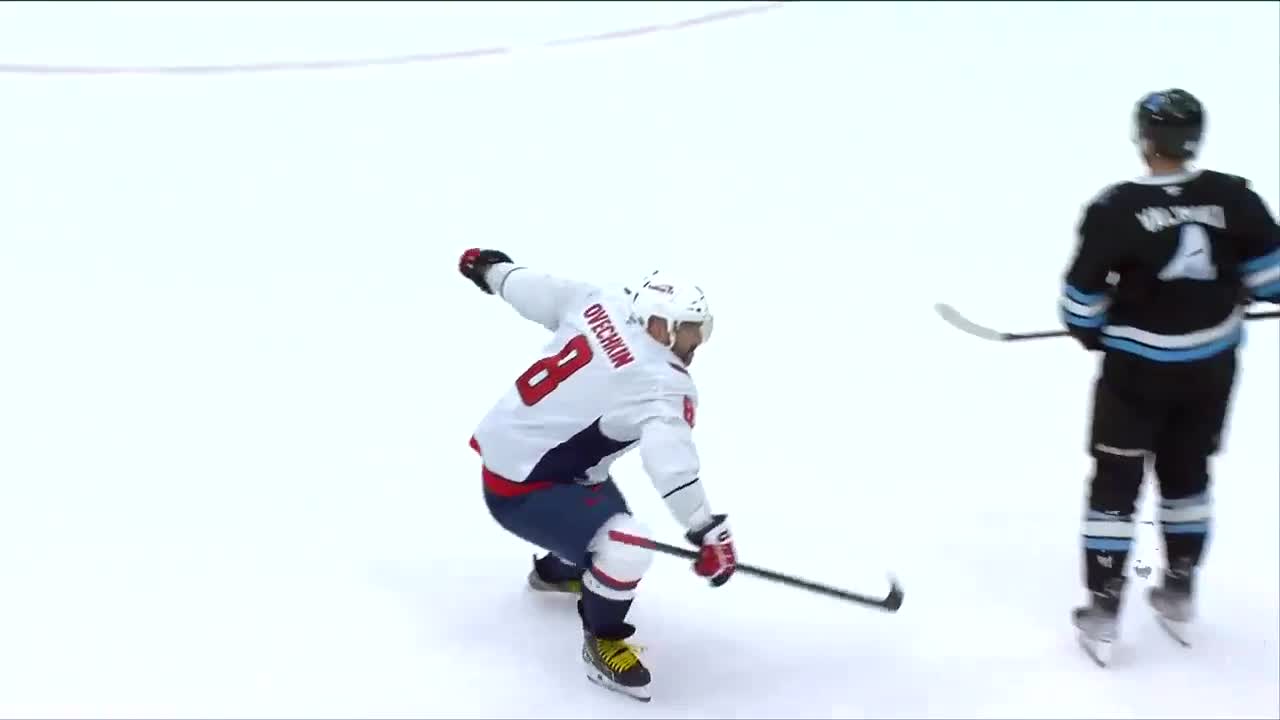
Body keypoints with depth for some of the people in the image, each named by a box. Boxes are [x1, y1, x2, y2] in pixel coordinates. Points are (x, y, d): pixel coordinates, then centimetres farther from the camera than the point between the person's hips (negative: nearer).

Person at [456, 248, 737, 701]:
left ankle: (555, 572, 59)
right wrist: (708, 532, -44)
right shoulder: (662, 384, -25)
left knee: (606, 512, 29)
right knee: (625, 546, -21)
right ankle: (602, 644, 6)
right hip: (518, 488, -10)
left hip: (506, 445, 10)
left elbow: (532, 288, 9)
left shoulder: (598, 303, -4)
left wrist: (490, 268, 28)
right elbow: (668, 458, -41)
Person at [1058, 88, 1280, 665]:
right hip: (1210, 368, 4)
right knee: (1187, 474, 21)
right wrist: (1232, 292, 20)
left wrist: (1090, 331, 7)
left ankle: (1102, 614, 10)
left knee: (1115, 482, 7)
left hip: (1137, 369, -4)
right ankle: (1179, 597, 31)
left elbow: (1083, 297, -14)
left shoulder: (1116, 208, -19)